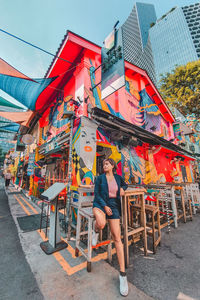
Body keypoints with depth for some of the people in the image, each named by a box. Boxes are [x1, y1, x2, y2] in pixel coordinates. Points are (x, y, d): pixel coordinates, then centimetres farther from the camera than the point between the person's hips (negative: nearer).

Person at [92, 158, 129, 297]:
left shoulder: (118, 177, 6)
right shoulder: (100, 178, 0)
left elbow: (125, 184, 26)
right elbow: (96, 194, -2)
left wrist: (123, 189, 2)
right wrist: (105, 206, -12)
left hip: (114, 205, 2)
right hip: (100, 204, -1)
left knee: (117, 237, -4)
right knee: (101, 224, -34)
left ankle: (123, 274, 10)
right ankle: (96, 231, 4)